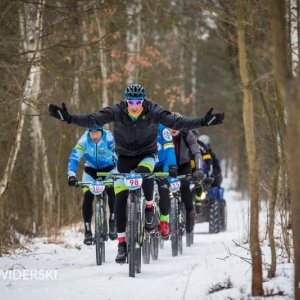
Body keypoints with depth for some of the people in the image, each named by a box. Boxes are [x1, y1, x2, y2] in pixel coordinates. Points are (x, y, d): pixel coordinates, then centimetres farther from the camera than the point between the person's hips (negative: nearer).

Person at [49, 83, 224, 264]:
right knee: (120, 199, -8)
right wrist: (68, 118, -37)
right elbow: (92, 120, -24)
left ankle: (149, 207, -10)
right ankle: (122, 242, 3)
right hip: (125, 156, 2)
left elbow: (177, 122, -25)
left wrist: (204, 122, -36)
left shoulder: (153, 112, -20)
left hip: (147, 154, -2)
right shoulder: (116, 111, -19)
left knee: (144, 172, -37)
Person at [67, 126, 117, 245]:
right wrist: (71, 175, -45)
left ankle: (113, 222, -6)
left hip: (108, 168, -1)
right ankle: (87, 231, -7)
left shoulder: (109, 138, -30)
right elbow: (74, 157, -32)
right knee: (87, 197, -17)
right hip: (91, 169, 1)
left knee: (112, 191, -26)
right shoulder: (84, 139, -27)